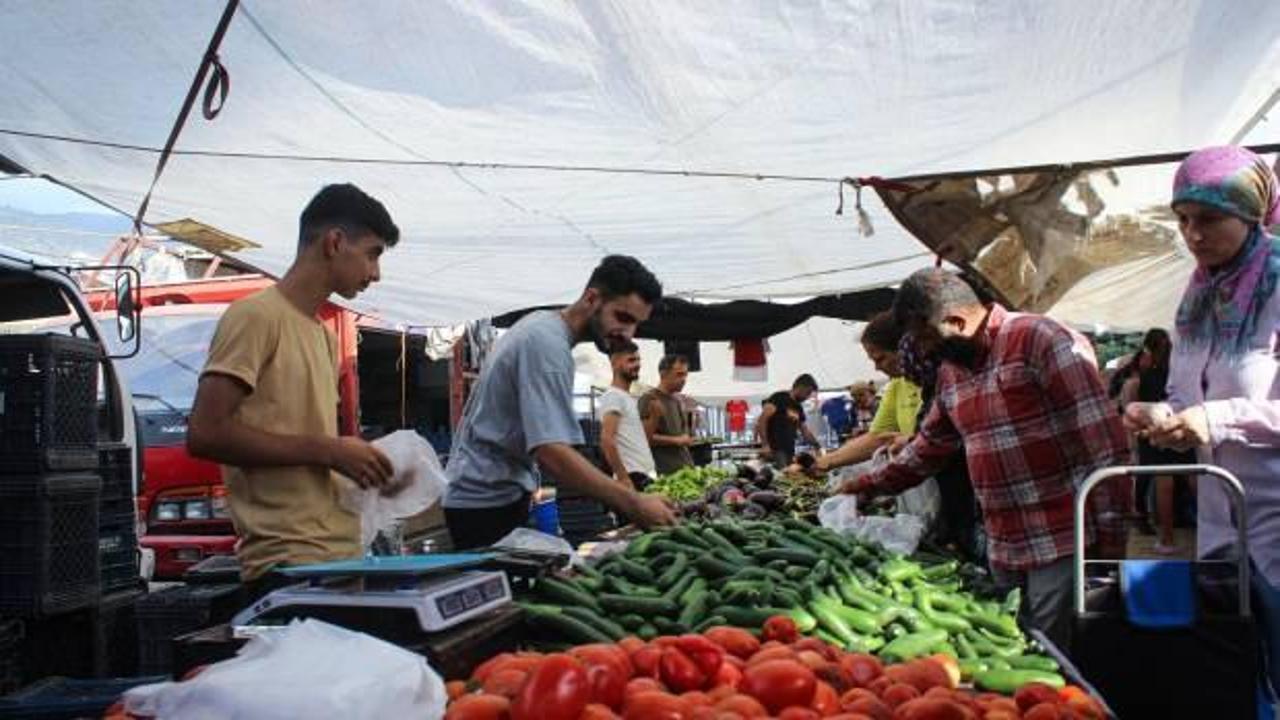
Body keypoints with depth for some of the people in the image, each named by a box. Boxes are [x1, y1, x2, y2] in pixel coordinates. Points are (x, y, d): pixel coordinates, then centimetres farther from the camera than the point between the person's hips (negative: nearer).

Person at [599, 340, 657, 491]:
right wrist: (623, 477, -23)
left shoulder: (630, 398, 20)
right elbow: (607, 440, -21)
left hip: (647, 474, 10)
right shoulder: (613, 396, -10)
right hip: (633, 477, -10)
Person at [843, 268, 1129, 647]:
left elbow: (1102, 440, -15)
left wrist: (1109, 537, -16)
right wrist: (869, 486, 27)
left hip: (1060, 542, -7)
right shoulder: (951, 371, 14)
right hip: (1003, 550, 8)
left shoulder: (1040, 340, -11)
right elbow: (929, 446, 29)